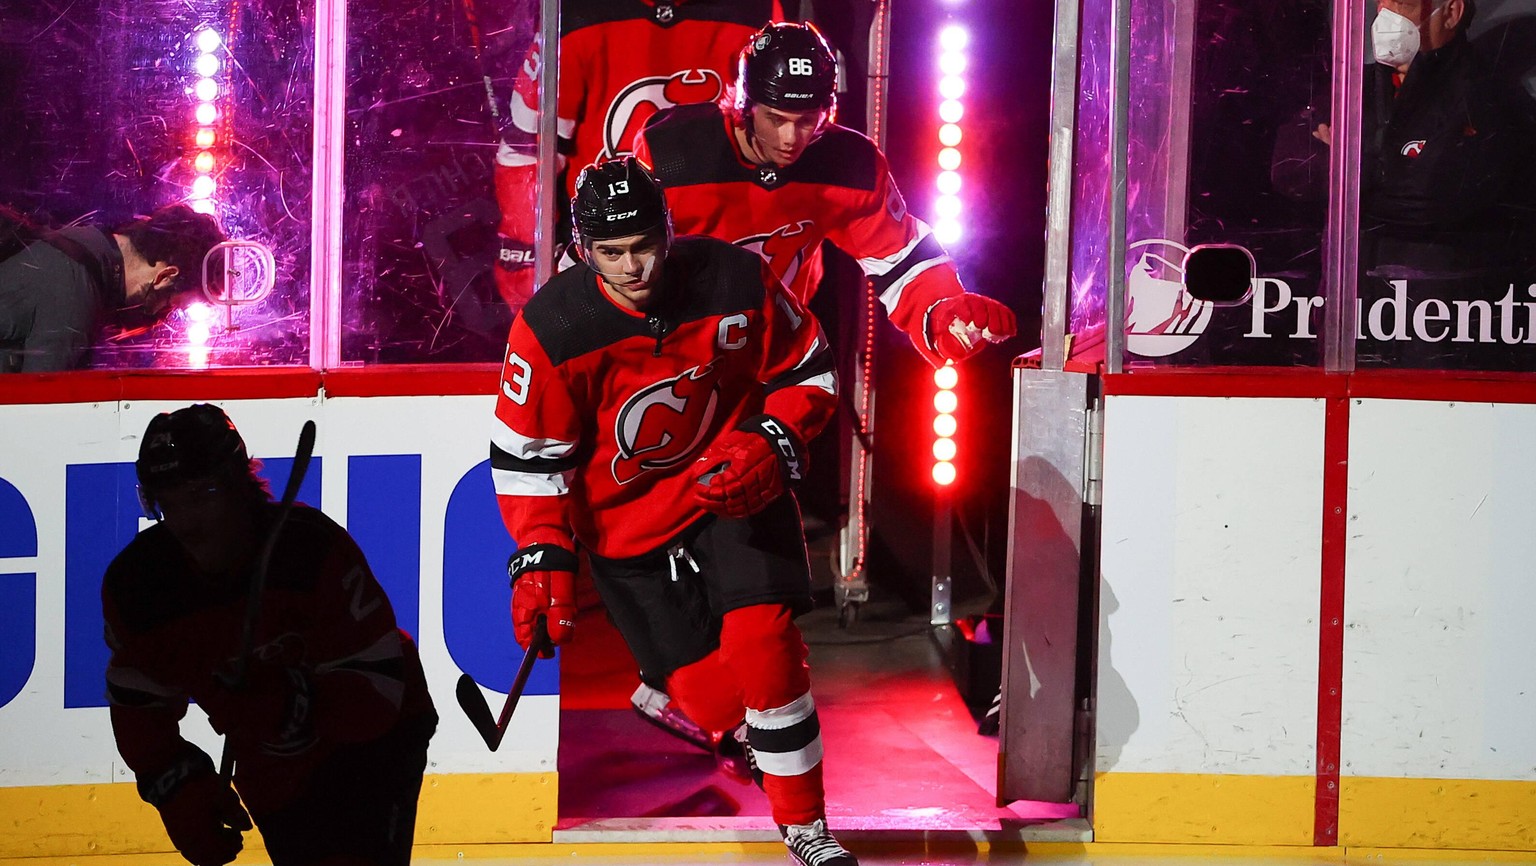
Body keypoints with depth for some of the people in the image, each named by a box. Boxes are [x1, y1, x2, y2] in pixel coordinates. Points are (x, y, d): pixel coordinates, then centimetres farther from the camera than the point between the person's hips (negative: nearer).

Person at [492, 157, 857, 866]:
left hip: (734, 490, 0)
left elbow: (808, 373, -1)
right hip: (626, 524, 0)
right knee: (709, 693, -6)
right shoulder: (551, 328, -18)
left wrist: (769, 444, -17)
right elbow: (527, 456, -9)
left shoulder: (737, 282, -15)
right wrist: (543, 560, -17)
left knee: (760, 639, -20)